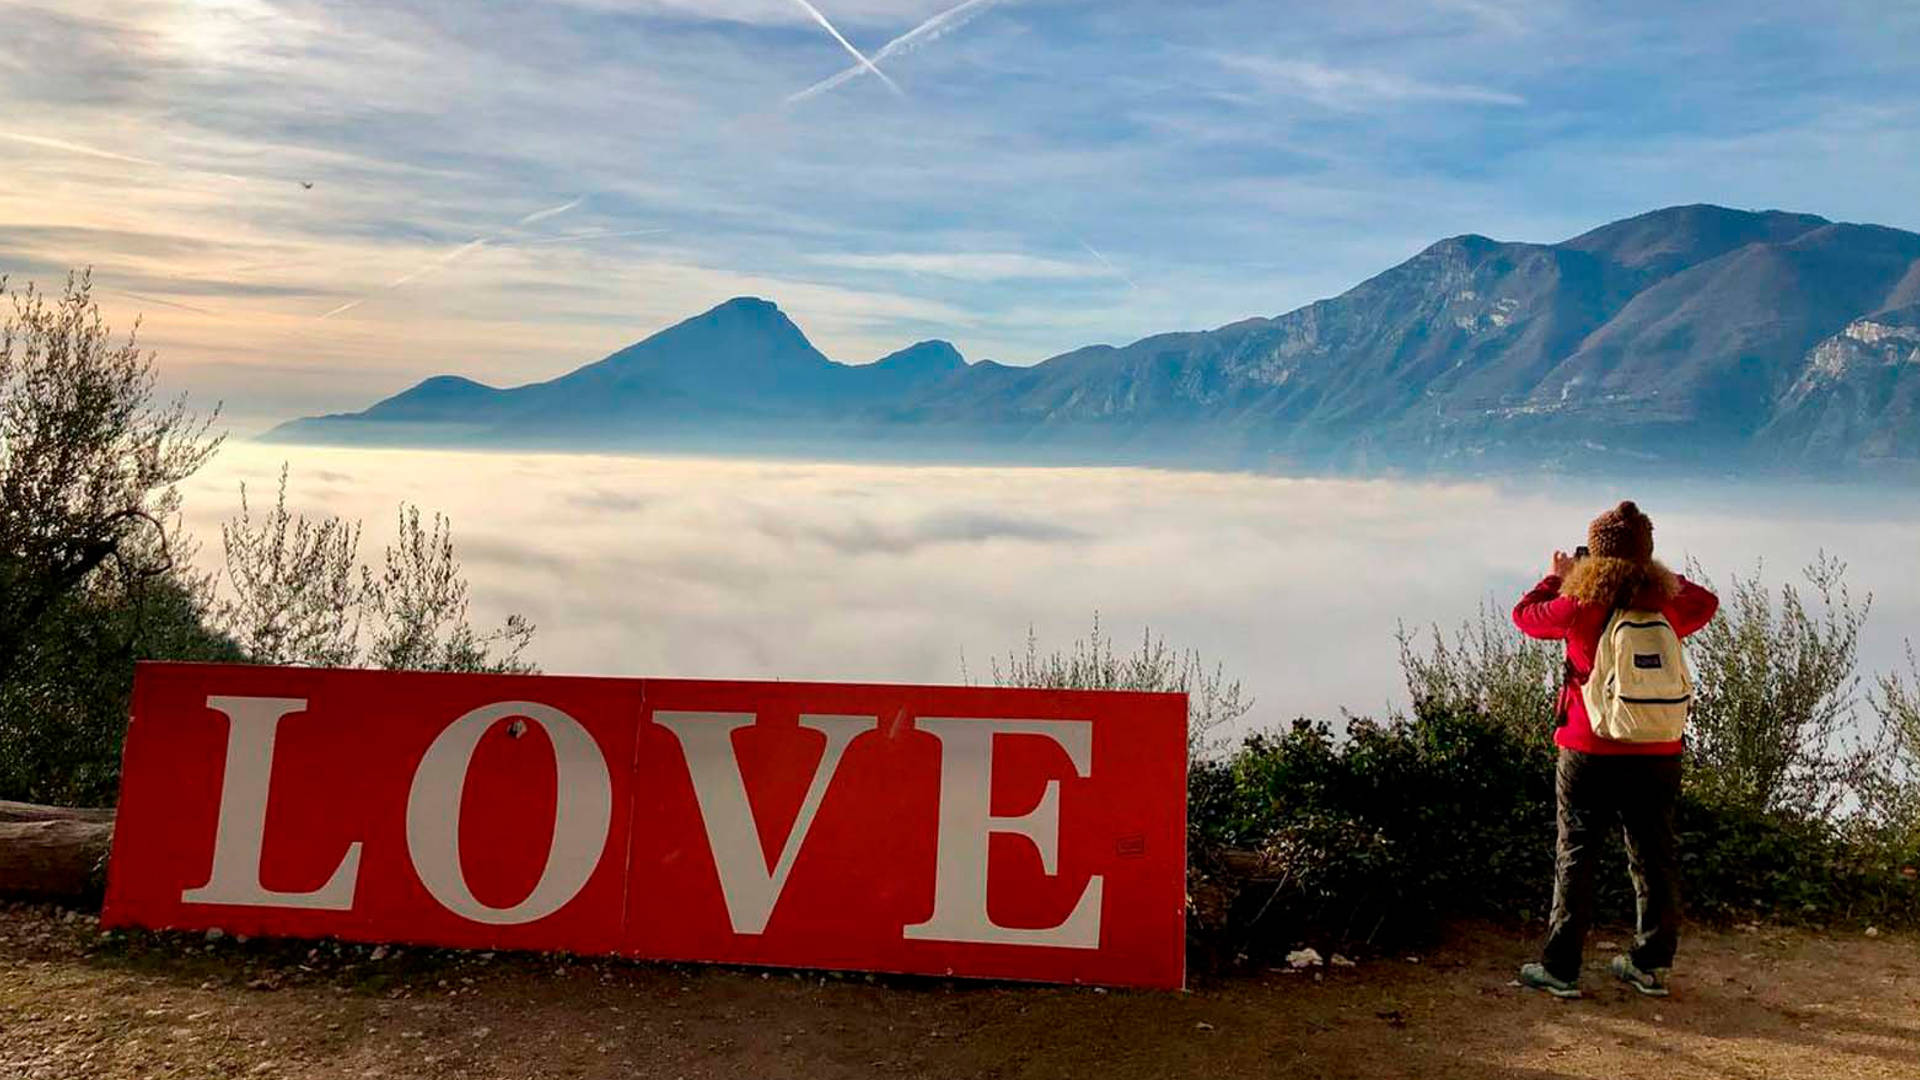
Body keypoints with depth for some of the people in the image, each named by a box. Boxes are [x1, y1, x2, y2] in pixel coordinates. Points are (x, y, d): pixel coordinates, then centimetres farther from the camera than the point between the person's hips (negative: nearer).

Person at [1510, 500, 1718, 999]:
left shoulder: (1577, 607, -12)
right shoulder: (1669, 607, -3)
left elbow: (1525, 614, 7)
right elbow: (1707, 602, 20)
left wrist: (1558, 575, 20)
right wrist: (1663, 576, 24)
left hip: (1588, 754, -3)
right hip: (1657, 755, 3)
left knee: (1575, 856, 4)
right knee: (1654, 858, 13)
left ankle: (1560, 968, 7)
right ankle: (1651, 965, 24)